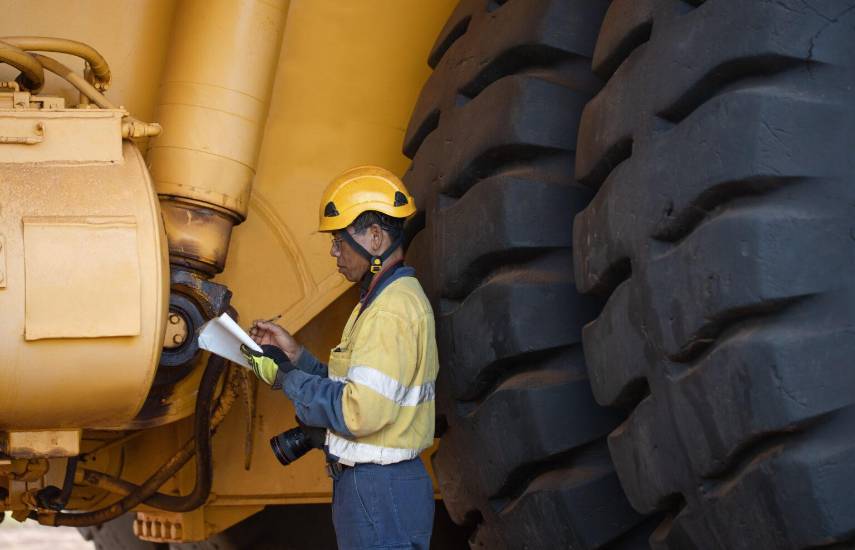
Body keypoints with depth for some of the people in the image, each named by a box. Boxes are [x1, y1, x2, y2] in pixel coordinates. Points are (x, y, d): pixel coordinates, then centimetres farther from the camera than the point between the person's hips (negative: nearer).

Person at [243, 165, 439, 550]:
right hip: (365, 484, 10)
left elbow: (361, 412, -26)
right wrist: (296, 355, 9)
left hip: (380, 491, -10)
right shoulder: (385, 299, 16)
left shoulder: (391, 308, -18)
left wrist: (287, 379, -15)